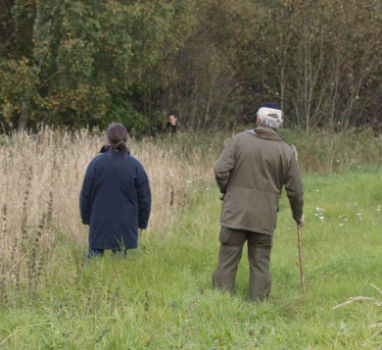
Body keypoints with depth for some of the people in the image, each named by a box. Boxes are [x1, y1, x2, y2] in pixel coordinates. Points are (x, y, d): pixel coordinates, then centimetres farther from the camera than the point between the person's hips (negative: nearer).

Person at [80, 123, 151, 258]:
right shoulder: (135, 165, -5)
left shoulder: (96, 163, -6)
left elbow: (85, 194, -1)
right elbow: (144, 197, 1)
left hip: (99, 224, 0)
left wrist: (86, 218, 11)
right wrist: (142, 223, 12)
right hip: (125, 226, 0)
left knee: (95, 254, 7)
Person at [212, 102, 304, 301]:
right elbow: (295, 189, 6)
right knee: (260, 264, 8)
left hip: (235, 212, -1)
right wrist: (298, 215, 21)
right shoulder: (285, 151, 2)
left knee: (227, 262, 3)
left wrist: (226, 191, 11)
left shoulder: (241, 140, -2)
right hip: (265, 217, 1)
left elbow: (220, 170, -8)